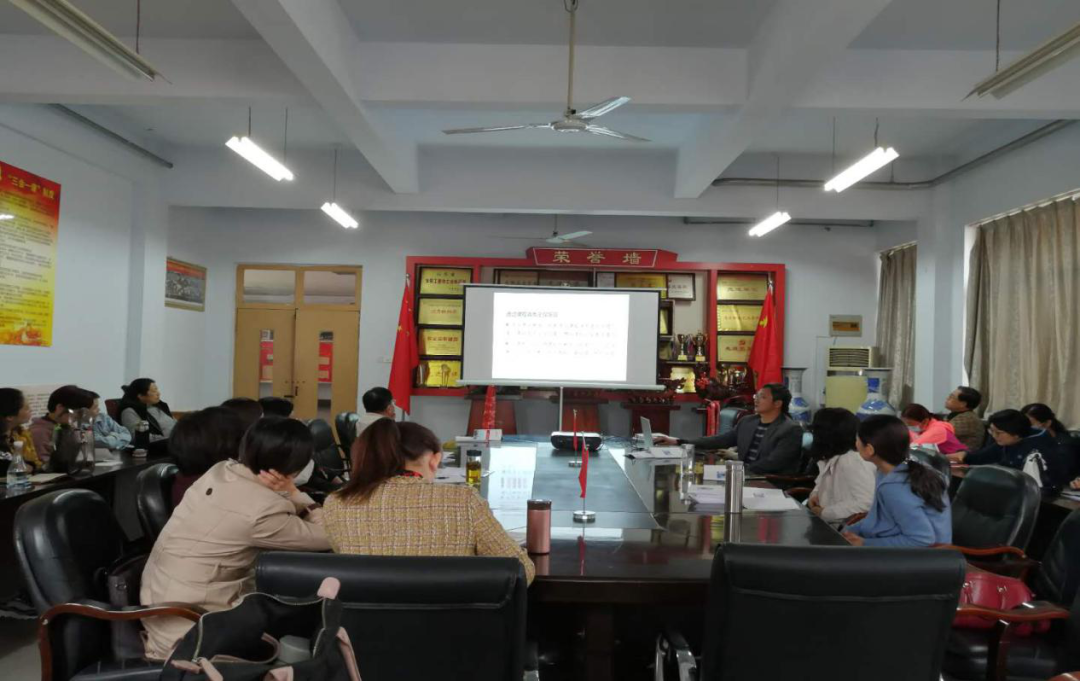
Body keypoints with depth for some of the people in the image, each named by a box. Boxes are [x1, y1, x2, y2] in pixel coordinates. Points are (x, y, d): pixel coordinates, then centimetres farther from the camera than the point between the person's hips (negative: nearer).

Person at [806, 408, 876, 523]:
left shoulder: (853, 462, -19)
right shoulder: (830, 458, 8)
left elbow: (867, 502, -26)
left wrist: (825, 513, -22)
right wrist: (815, 494, 0)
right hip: (825, 522, 8)